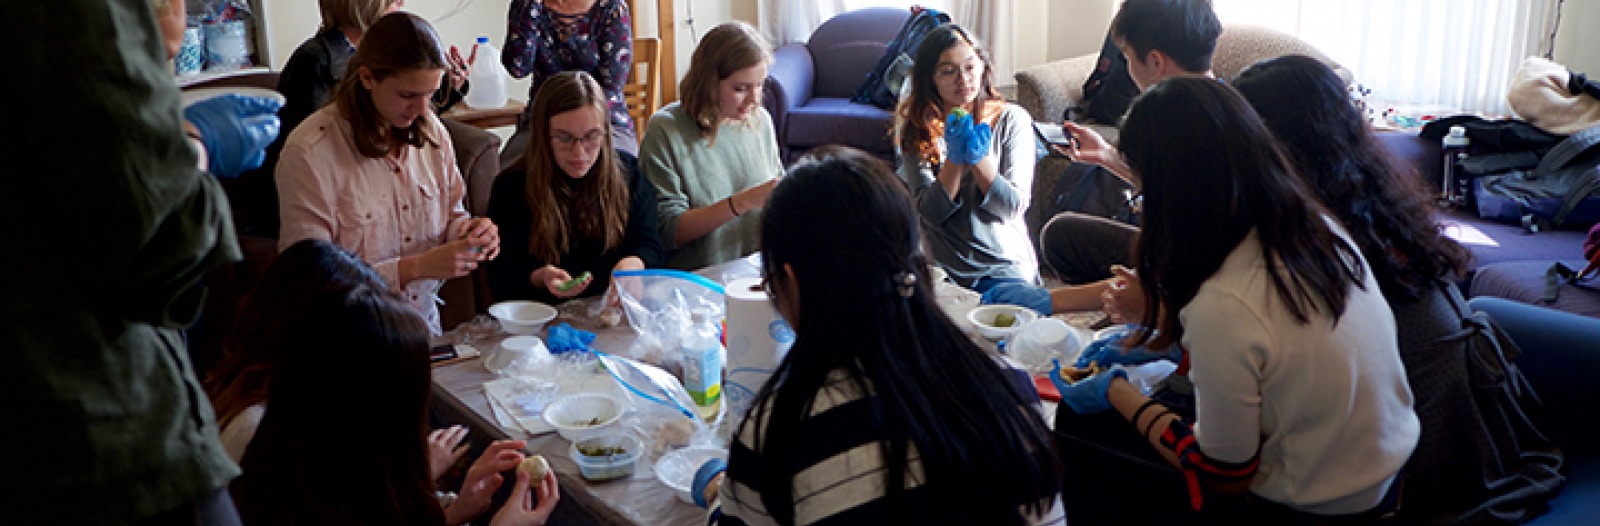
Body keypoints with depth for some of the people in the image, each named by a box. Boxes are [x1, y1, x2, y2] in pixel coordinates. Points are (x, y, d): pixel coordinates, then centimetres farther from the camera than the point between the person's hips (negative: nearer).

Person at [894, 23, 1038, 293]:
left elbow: (1013, 207, -6)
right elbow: (931, 212, -6)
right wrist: (955, 158, -19)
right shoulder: (916, 129, 1)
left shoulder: (1012, 119, -1)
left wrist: (979, 158, -19)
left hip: (1004, 265, 0)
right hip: (943, 267, 0)